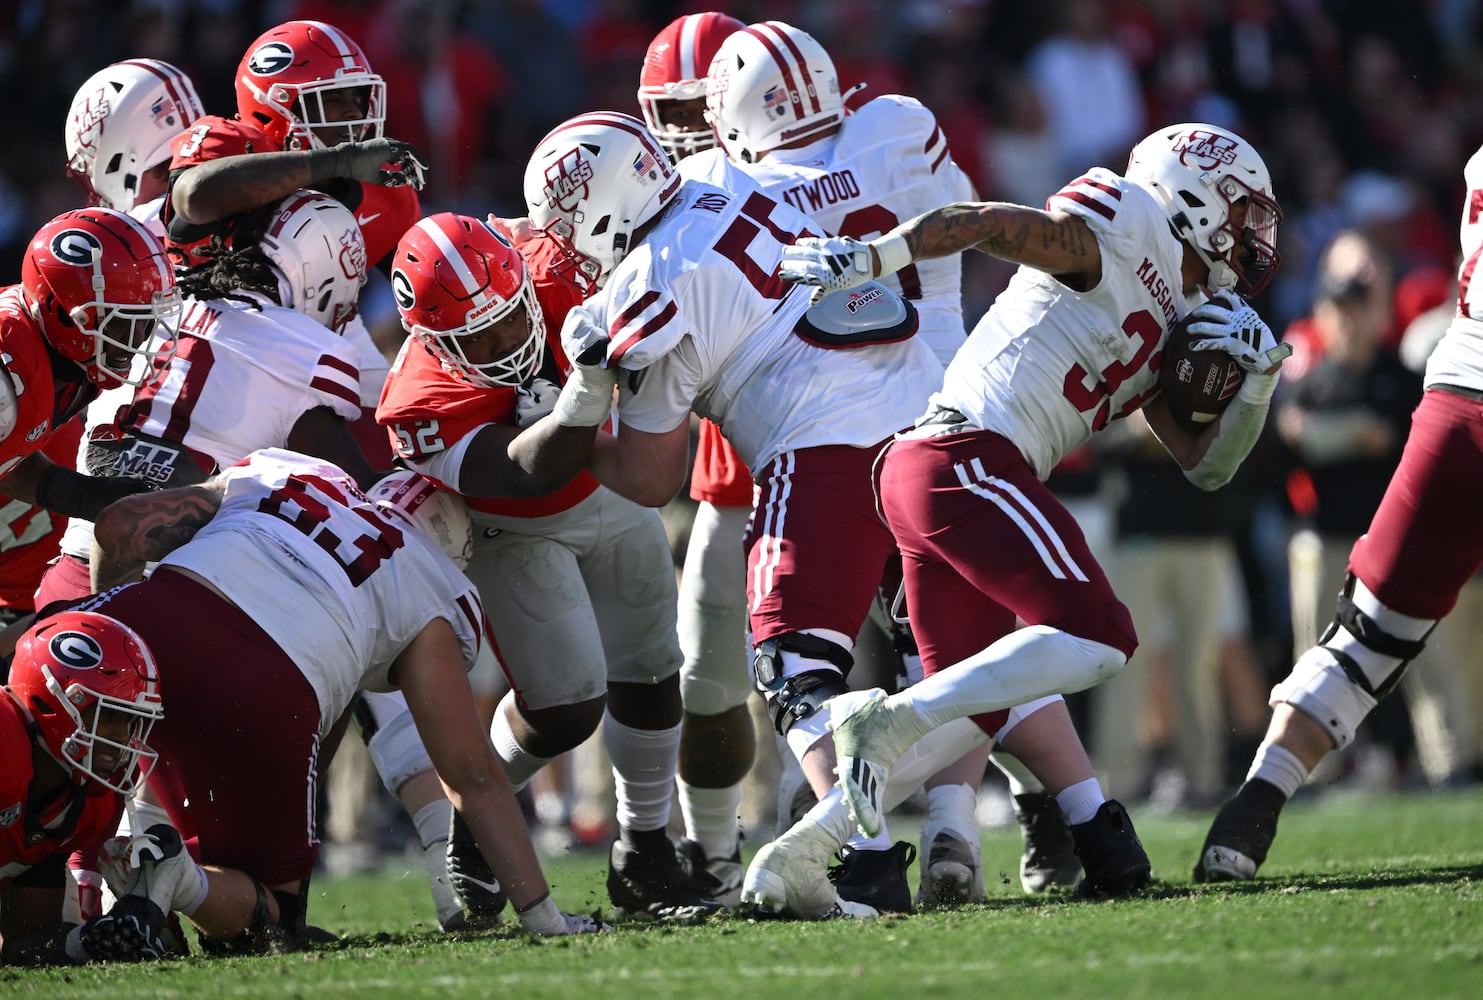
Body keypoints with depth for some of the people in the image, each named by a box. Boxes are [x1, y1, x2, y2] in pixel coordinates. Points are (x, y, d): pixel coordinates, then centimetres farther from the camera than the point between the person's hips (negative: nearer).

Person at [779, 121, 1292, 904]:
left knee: (977, 703, 9)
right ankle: (888, 721, -22)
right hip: (967, 456, -10)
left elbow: (1204, 466, 28)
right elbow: (983, 223, -10)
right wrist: (870, 255, -23)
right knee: (1095, 638, -17)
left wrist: (1256, 382, 12)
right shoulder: (1122, 231, 2)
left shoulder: (1171, 327, 27)